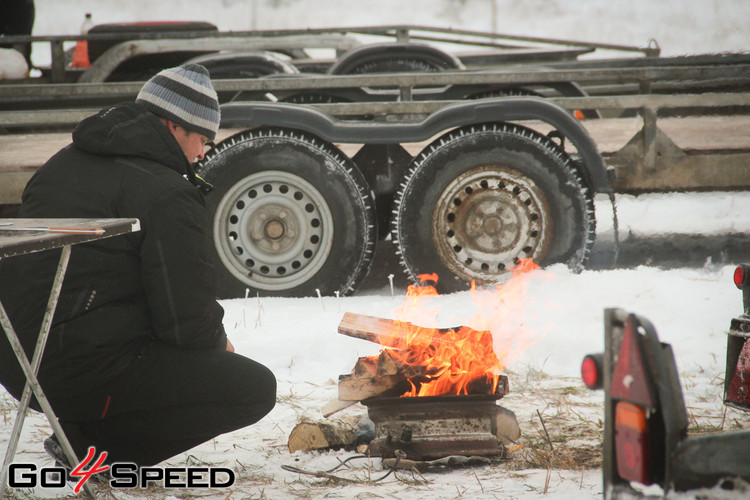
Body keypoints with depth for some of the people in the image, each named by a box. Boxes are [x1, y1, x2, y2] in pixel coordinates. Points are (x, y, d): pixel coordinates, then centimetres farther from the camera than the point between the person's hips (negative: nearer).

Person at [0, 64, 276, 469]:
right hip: (84, 371, -9)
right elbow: (186, 320, -15)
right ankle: (92, 439, -6)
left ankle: (77, 432, 14)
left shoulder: (67, 161, 14)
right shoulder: (167, 195, -13)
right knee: (256, 390, -3)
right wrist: (217, 342, 10)